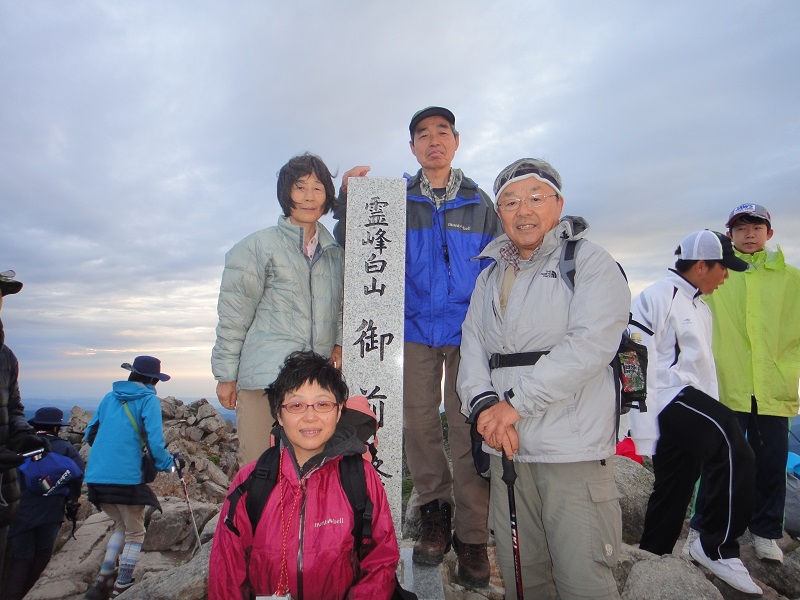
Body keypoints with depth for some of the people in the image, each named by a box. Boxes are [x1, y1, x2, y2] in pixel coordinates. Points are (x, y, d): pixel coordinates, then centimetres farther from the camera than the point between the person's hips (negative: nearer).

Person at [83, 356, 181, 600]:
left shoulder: (110, 397, 12)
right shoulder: (148, 400, -6)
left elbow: (89, 435, 18)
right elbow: (154, 442, -15)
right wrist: (171, 463, 1)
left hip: (96, 476, 6)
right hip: (126, 477, -6)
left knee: (121, 525, 24)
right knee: (135, 532, 13)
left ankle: (103, 580, 17)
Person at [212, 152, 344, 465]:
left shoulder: (335, 252, 16)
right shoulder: (259, 246, 3)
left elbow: (341, 307, 20)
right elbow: (233, 314, 2)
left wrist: (340, 342, 1)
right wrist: (226, 375, 0)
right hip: (265, 378, -4)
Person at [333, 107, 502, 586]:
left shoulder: (479, 201, 9)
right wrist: (349, 199, -7)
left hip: (467, 330, 0)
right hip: (415, 328, 1)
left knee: (467, 426, -1)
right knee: (420, 423, 6)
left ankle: (473, 535, 11)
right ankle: (435, 513, 25)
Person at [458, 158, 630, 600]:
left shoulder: (591, 263, -1)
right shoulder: (489, 277, 16)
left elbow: (590, 344, -15)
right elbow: (472, 349, 8)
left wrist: (515, 401, -18)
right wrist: (483, 404, -11)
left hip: (574, 450, -5)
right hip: (505, 448, 5)